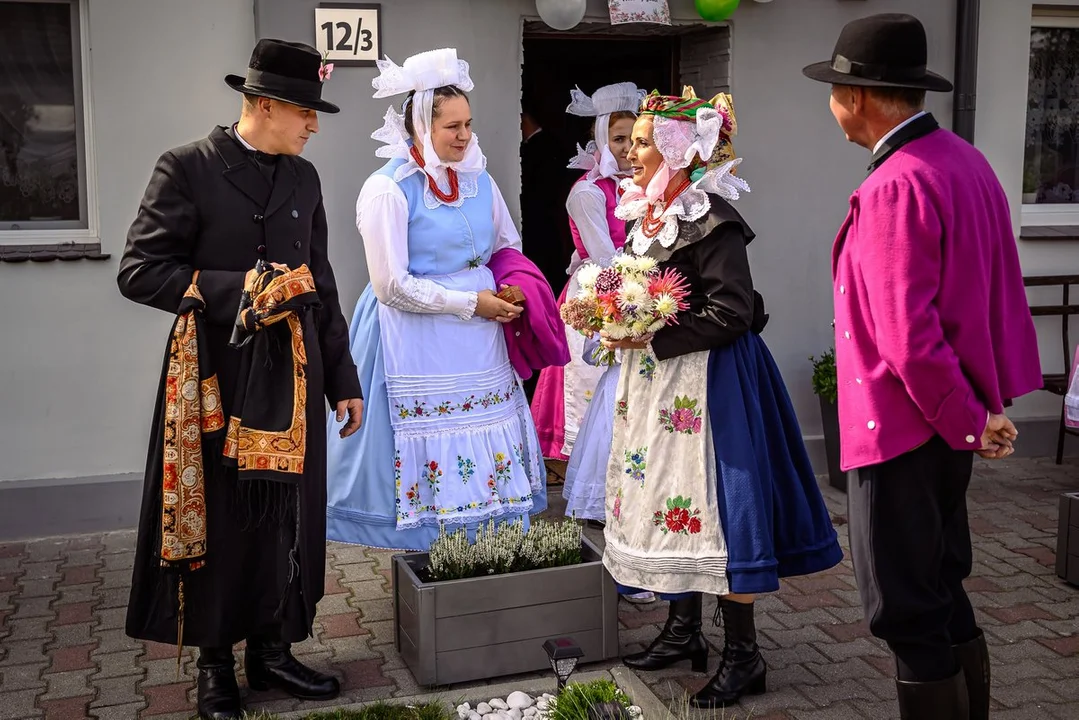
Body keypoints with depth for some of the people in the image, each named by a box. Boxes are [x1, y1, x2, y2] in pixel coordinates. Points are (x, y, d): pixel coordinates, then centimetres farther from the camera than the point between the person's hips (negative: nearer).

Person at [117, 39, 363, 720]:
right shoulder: (188, 168, -7)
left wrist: (343, 379, 13)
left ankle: (272, 651, 26)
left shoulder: (304, 177, 9)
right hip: (215, 378, -4)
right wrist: (240, 290, -18)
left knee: (287, 518, 9)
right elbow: (140, 270, -10)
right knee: (217, 522, 7)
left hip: (292, 378, 5)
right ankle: (216, 663, 24)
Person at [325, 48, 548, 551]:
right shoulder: (388, 189, -12)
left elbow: (509, 245, 20)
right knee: (429, 450, -1)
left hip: (480, 339, 6)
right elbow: (392, 286, -14)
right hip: (416, 339, -6)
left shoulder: (477, 178, 7)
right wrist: (471, 303, -12)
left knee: (490, 450, 8)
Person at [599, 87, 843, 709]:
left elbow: (731, 313, -20)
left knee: (711, 506, -5)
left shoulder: (712, 221, -17)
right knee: (666, 494, 15)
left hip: (707, 382, -9)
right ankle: (684, 630, 30)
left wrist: (653, 339, -20)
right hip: (658, 382, 9)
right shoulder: (645, 214, 10)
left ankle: (744, 655, 9)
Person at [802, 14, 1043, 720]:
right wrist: (986, 406, 14)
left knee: (908, 616, 3)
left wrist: (967, 420, -12)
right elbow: (1000, 290, 13)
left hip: (901, 428, -9)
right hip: (952, 421, 9)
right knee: (943, 598, 20)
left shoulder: (894, 187, -22)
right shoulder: (966, 160, 7)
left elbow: (908, 336, -25)